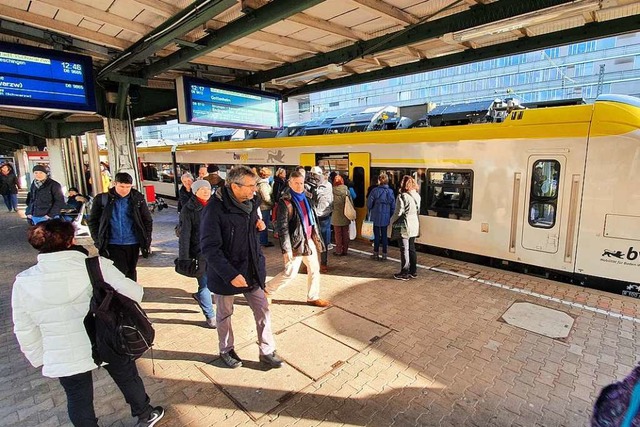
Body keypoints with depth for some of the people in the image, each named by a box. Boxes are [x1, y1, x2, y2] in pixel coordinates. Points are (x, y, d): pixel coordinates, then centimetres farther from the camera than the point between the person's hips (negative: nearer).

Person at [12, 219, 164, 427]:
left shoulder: (23, 282, -8)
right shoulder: (97, 266, -18)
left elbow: (25, 331, 0)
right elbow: (134, 293, -20)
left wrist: (40, 359, 15)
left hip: (64, 359, 1)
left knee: (79, 401, 23)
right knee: (128, 379, 25)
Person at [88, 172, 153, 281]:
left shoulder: (138, 199, -1)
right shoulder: (102, 199, -3)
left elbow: (147, 220, 5)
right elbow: (92, 222, 5)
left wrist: (146, 241, 0)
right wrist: (98, 241, -2)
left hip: (132, 244, 1)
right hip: (112, 245, -1)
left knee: (131, 272, 14)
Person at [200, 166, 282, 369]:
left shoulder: (251, 202, -1)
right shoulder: (215, 209, -22)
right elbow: (209, 248, -24)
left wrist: (258, 222, -3)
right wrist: (230, 275, -28)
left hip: (252, 269, 5)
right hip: (225, 273, -5)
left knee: (263, 311, 9)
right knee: (224, 314, 18)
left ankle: (267, 352, 28)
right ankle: (226, 350, 42)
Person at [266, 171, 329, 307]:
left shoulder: (306, 198, 8)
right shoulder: (285, 202, -13)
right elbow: (282, 227, -16)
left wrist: (317, 237, 14)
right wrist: (286, 249, -20)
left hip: (310, 240, 7)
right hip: (296, 242, -7)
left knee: (314, 269, 12)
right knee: (290, 273, -3)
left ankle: (313, 297, 28)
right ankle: (266, 291, 17)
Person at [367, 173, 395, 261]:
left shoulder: (375, 190, -13)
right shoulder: (390, 191, -4)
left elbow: (369, 204, -11)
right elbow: (393, 206, 0)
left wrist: (370, 212, 9)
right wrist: (390, 216, 12)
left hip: (376, 217, -2)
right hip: (386, 217, 2)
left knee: (376, 235, 9)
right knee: (384, 235, 10)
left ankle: (376, 254, 18)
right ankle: (384, 255, 16)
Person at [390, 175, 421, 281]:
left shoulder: (402, 196, -17)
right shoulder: (417, 196, 5)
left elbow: (398, 212, -15)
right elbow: (418, 211, 12)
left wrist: (392, 221, 0)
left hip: (404, 227, -7)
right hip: (414, 226, 7)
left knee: (404, 250, 1)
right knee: (412, 249, 15)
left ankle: (405, 273, 9)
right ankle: (413, 271, 24)